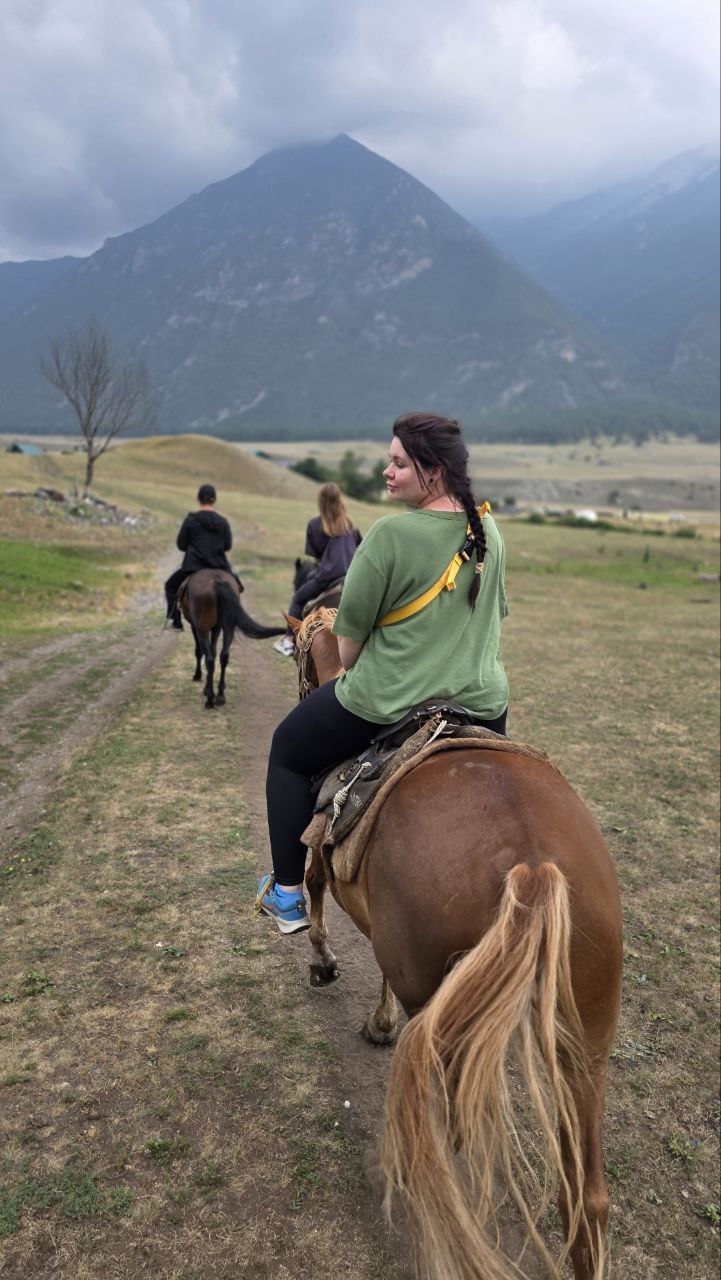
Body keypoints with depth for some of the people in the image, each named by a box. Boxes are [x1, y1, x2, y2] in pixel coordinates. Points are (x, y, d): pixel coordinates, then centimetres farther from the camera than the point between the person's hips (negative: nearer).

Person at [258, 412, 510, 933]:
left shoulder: (390, 534, -17)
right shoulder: (490, 532, 5)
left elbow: (350, 633, -11)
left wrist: (353, 674, 8)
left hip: (383, 706, -5)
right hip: (483, 707, 6)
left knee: (288, 751, 19)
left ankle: (288, 896, 26)